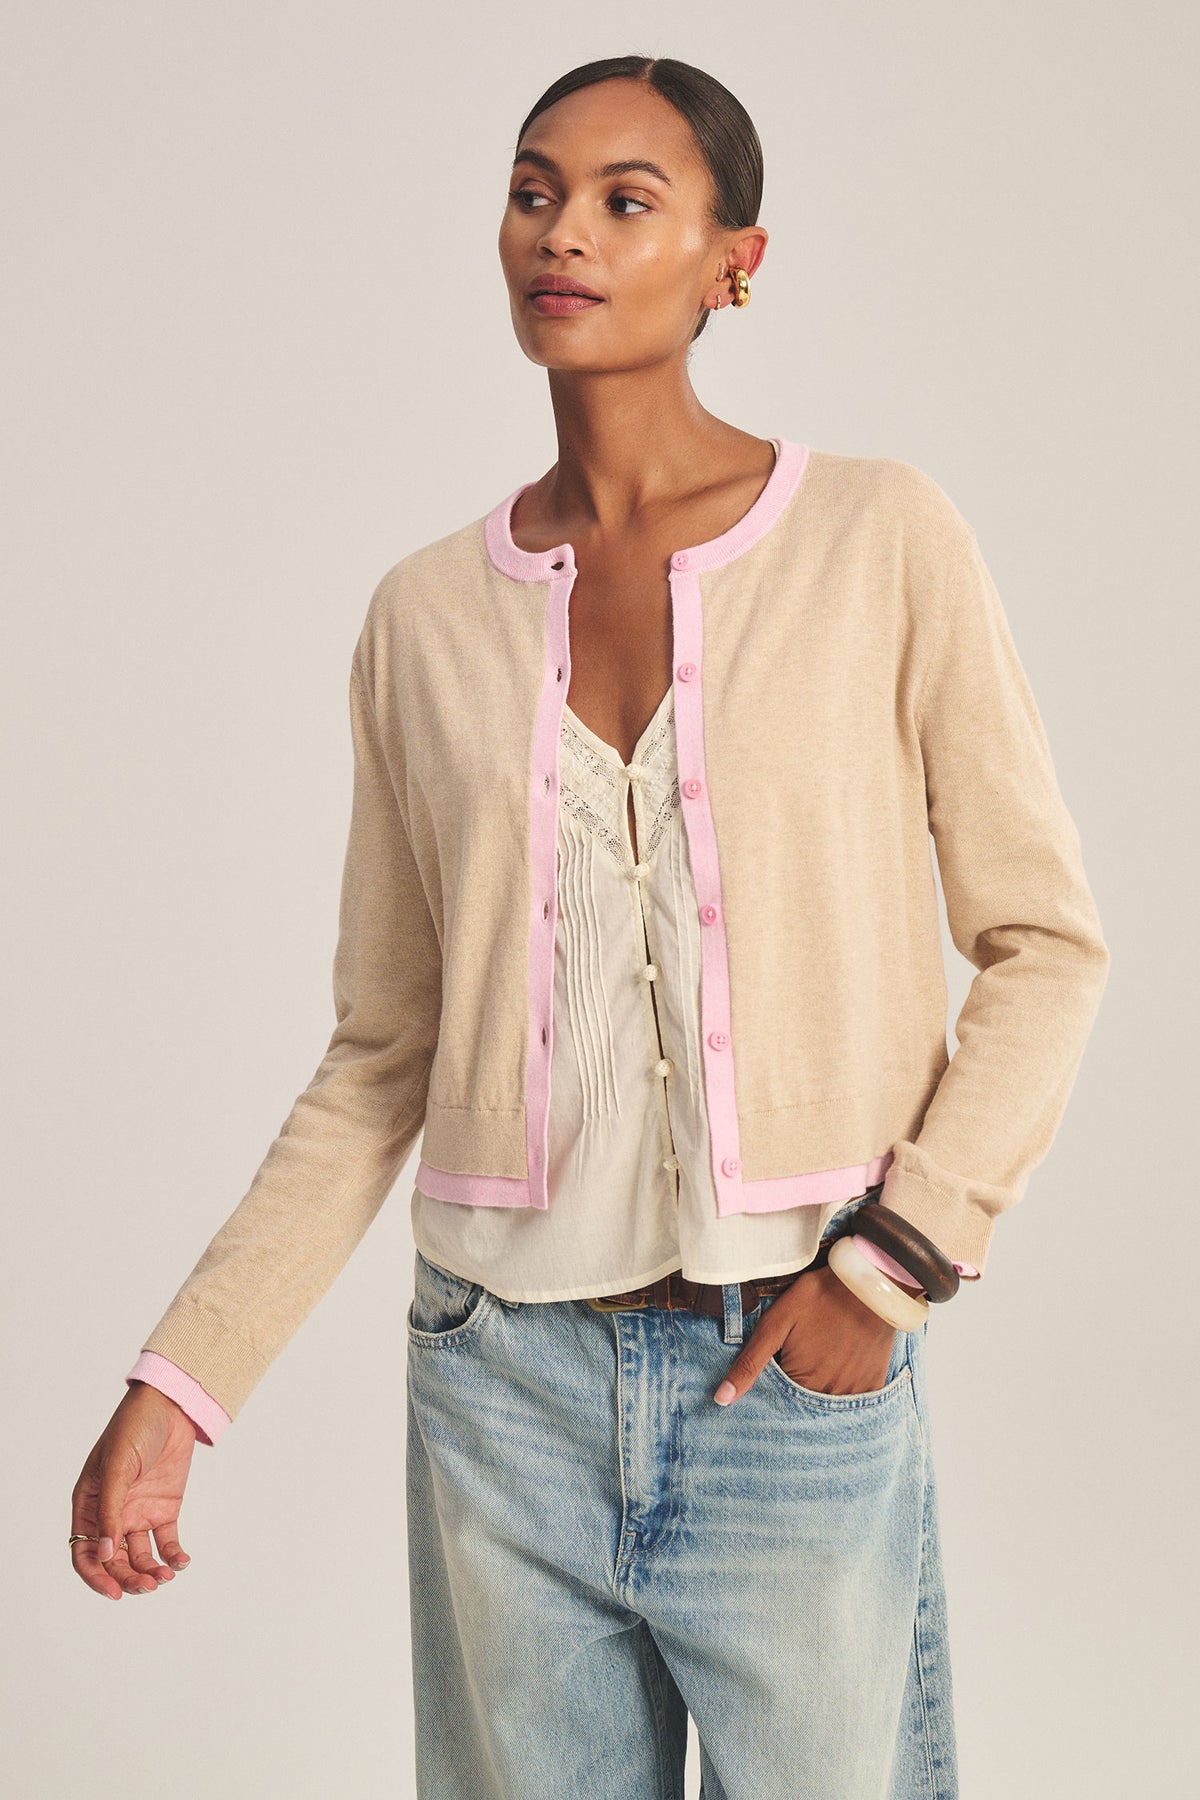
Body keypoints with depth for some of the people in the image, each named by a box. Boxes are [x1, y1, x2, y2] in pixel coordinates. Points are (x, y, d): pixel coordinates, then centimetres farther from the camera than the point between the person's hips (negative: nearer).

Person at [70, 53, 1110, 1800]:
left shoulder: (880, 539, -3)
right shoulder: (426, 613, 4)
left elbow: (1047, 943, 0)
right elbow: (380, 1061, 7)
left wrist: (892, 1259, -10)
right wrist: (178, 1379, 1)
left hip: (800, 1373, -2)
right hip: (503, 1374, 2)